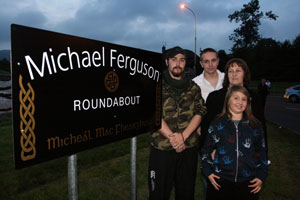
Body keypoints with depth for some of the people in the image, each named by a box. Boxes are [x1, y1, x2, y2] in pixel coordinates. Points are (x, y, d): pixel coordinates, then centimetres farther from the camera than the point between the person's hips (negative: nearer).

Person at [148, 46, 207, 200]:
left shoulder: (194, 87, 10)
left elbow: (199, 113, 0)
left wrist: (183, 136, -14)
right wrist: (172, 137, -16)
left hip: (189, 147, 3)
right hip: (161, 148, -3)